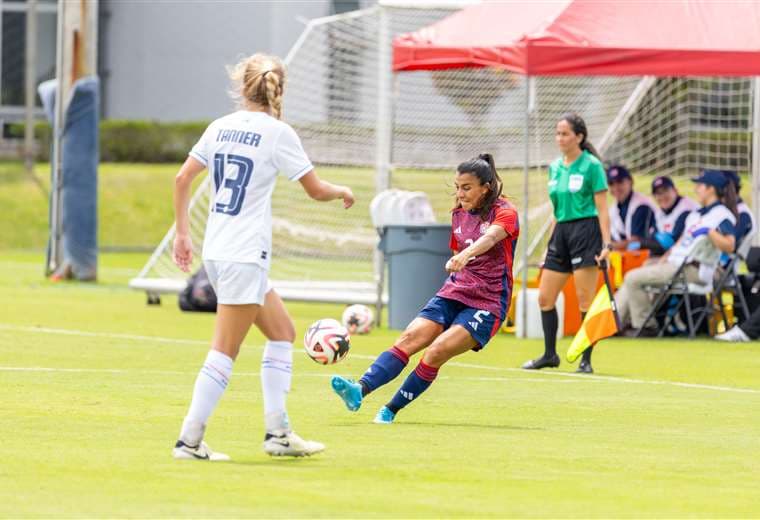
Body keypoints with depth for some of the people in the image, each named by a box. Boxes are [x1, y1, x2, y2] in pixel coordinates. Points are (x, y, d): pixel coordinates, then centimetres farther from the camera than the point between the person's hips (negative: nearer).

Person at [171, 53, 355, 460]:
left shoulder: (219, 127, 8)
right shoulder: (277, 133, -8)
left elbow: (182, 179, 7)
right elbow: (316, 190, -3)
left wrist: (182, 233, 15)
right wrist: (343, 192, 18)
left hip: (216, 252, 7)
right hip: (245, 256, -7)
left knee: (282, 332, 17)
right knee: (225, 353, -4)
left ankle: (277, 432, 14)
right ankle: (189, 440, -7)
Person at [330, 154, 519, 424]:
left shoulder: (504, 213, -10)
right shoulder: (459, 214, 12)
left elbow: (490, 237, -32)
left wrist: (465, 255, -50)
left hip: (488, 304, -6)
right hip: (453, 293, 6)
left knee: (438, 349, -25)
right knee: (411, 337, -19)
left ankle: (391, 409, -16)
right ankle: (360, 391, -35)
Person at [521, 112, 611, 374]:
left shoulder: (591, 166, -6)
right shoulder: (555, 168, 13)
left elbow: (602, 208, -8)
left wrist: (606, 244, -15)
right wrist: (550, 243, 19)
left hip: (586, 230, -7)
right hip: (561, 232, 7)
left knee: (585, 301, -7)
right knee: (545, 298, 6)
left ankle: (586, 360, -2)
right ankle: (550, 355, 17)